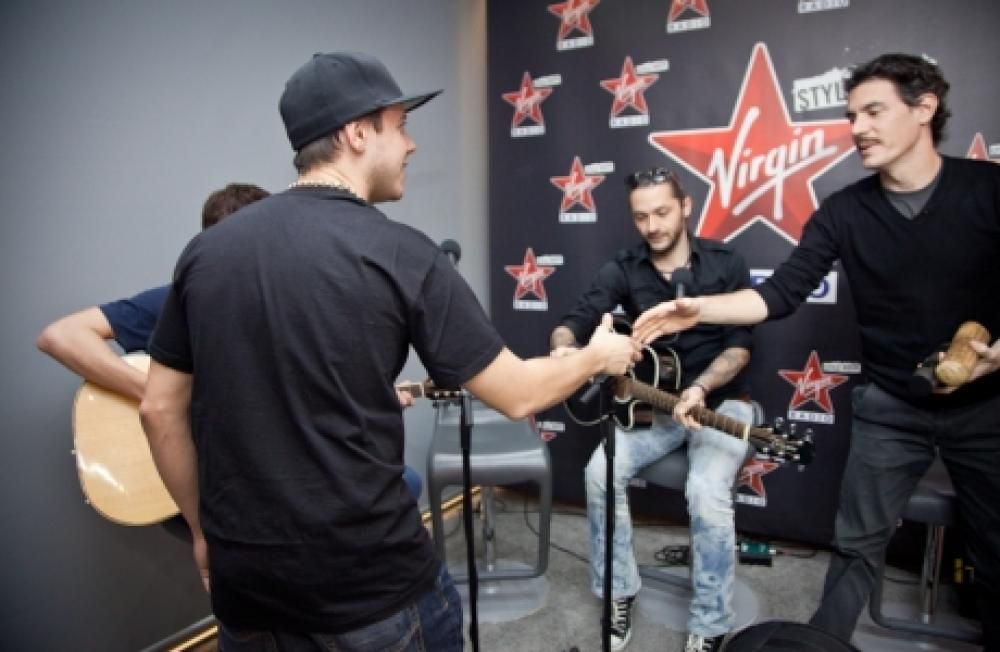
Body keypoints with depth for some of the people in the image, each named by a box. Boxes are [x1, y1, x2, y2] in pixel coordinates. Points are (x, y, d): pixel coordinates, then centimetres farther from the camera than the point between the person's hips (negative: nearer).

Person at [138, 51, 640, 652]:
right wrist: (598, 356, 8)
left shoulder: (206, 251, -1)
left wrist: (204, 529, 16)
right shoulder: (400, 253, -15)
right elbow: (518, 395, -11)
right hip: (369, 576, -4)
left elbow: (160, 410, 4)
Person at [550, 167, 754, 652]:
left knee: (708, 495, -27)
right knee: (600, 472, -20)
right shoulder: (623, 270, -2)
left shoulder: (725, 264, -4)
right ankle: (618, 593, 3)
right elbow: (575, 321, -14)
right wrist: (563, 348, -39)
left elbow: (740, 345, -9)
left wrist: (700, 388, -28)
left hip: (720, 400, -2)